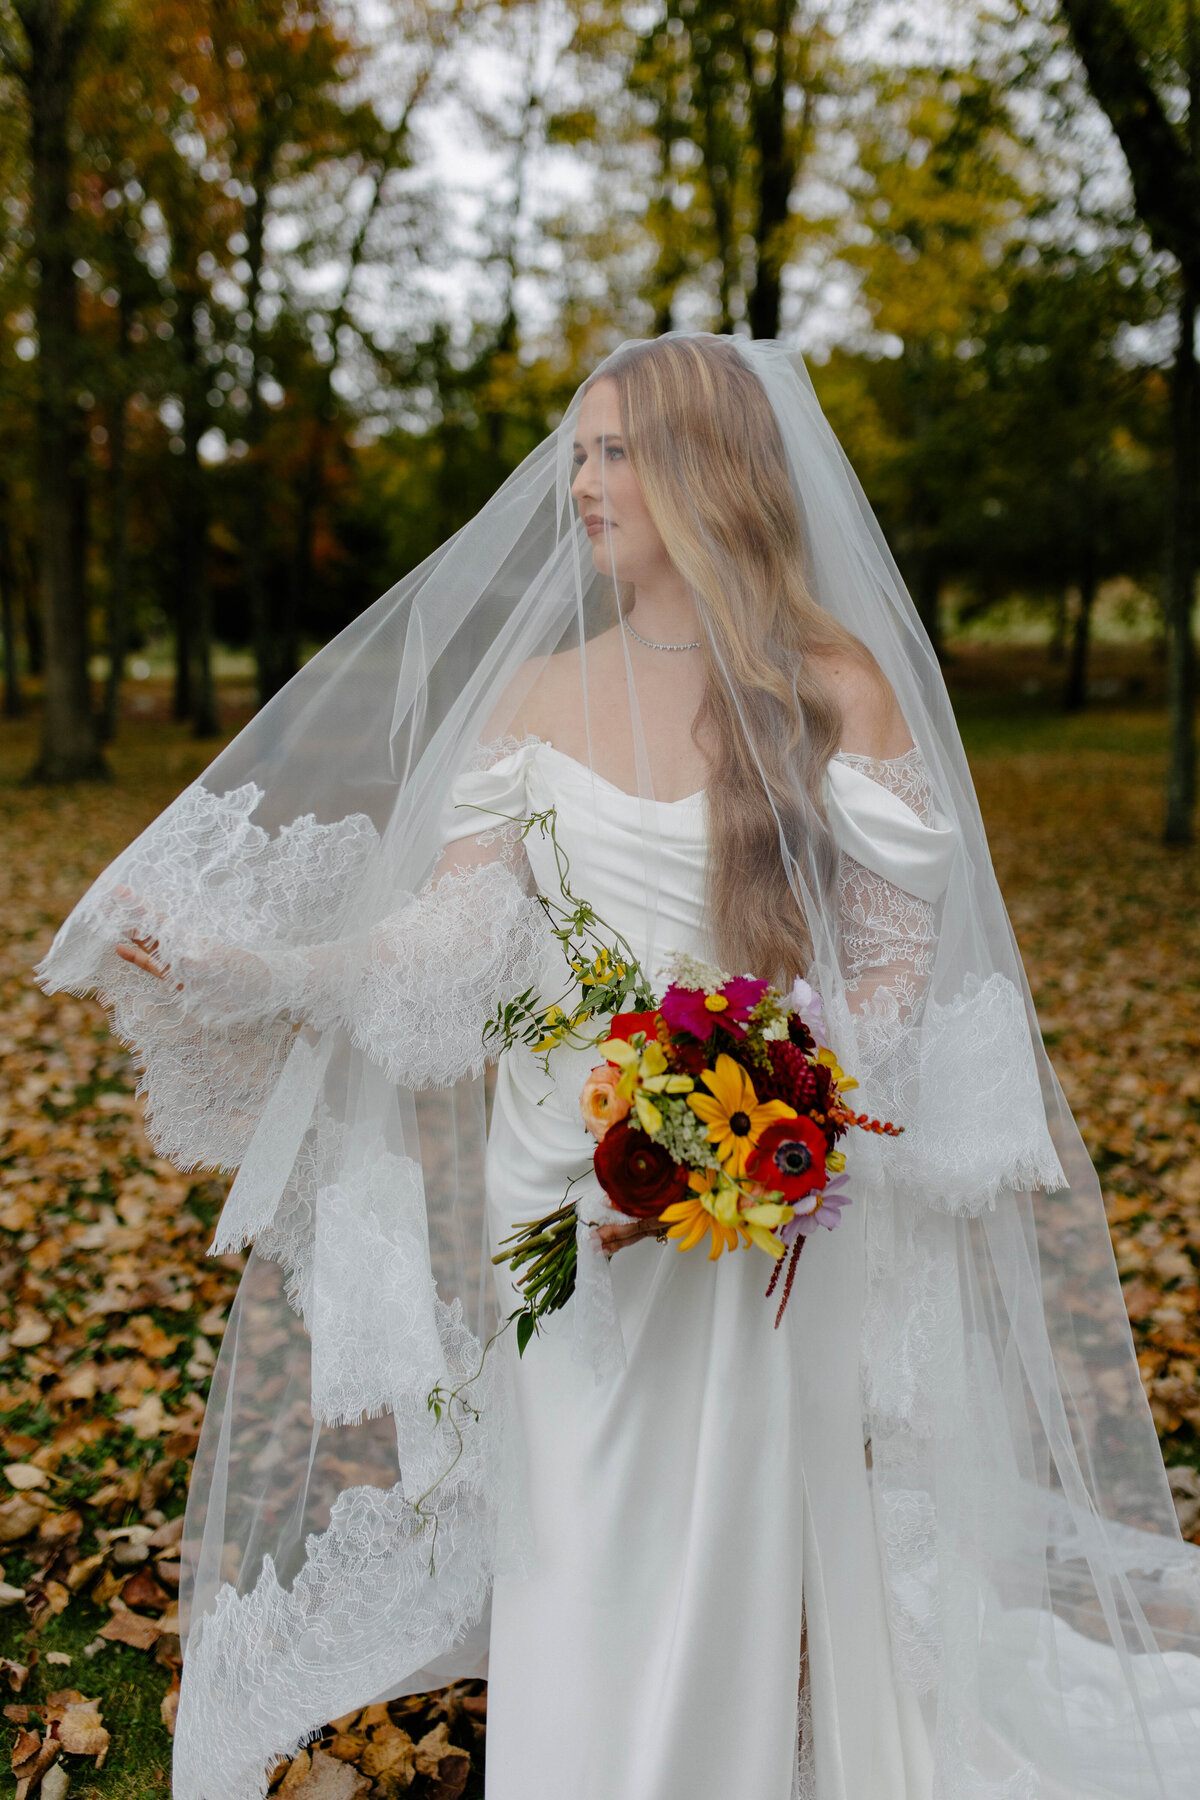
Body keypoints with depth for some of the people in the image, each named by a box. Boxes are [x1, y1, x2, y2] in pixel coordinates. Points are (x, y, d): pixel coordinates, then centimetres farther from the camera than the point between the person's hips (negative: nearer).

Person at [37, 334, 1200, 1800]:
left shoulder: (840, 683, -1)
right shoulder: (535, 696, 6)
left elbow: (902, 960, -4)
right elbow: (449, 936, 0)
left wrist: (746, 1128, -17)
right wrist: (246, 970, -13)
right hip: (565, 1183, 2)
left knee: (732, 1561, 7)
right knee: (574, 1575, 9)